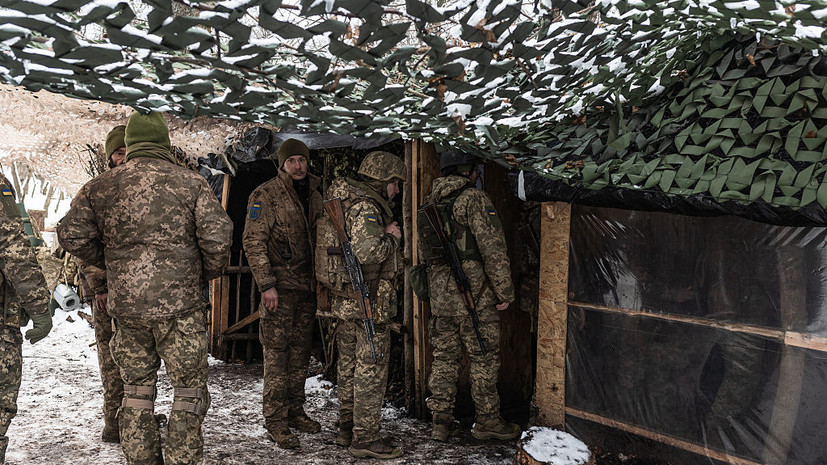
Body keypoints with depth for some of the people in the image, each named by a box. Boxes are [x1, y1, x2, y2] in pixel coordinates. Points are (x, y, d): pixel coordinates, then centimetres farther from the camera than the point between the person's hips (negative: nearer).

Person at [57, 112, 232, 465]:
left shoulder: (101, 187, 6)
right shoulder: (190, 183, -3)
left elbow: (71, 235, 3)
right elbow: (217, 237, -11)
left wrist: (110, 263, 17)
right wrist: (205, 275, 7)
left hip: (124, 306, 4)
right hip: (179, 304, -3)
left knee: (136, 389, 16)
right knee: (189, 389, 7)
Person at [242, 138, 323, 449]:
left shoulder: (314, 195, 13)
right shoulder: (265, 195, -7)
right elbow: (253, 243, -11)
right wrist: (266, 284, -17)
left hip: (307, 285, 7)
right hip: (280, 285, -6)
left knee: (301, 350, 12)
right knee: (277, 353, -5)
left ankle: (295, 411, 23)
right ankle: (275, 421, 2)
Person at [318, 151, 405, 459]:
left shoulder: (341, 203, 13)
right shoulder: (365, 208, -18)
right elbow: (367, 251, -33)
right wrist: (391, 237, -15)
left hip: (343, 300, 10)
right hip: (369, 302, -10)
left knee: (349, 365, 17)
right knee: (371, 369, -1)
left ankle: (347, 428, 28)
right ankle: (364, 438, 5)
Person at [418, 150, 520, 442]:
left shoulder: (430, 204, 14)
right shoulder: (473, 199, -10)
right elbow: (493, 248, -15)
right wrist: (505, 292, -10)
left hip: (439, 295, 7)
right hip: (474, 294, -7)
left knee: (444, 358, 12)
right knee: (484, 358, 5)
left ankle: (441, 422, 15)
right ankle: (487, 421, 13)